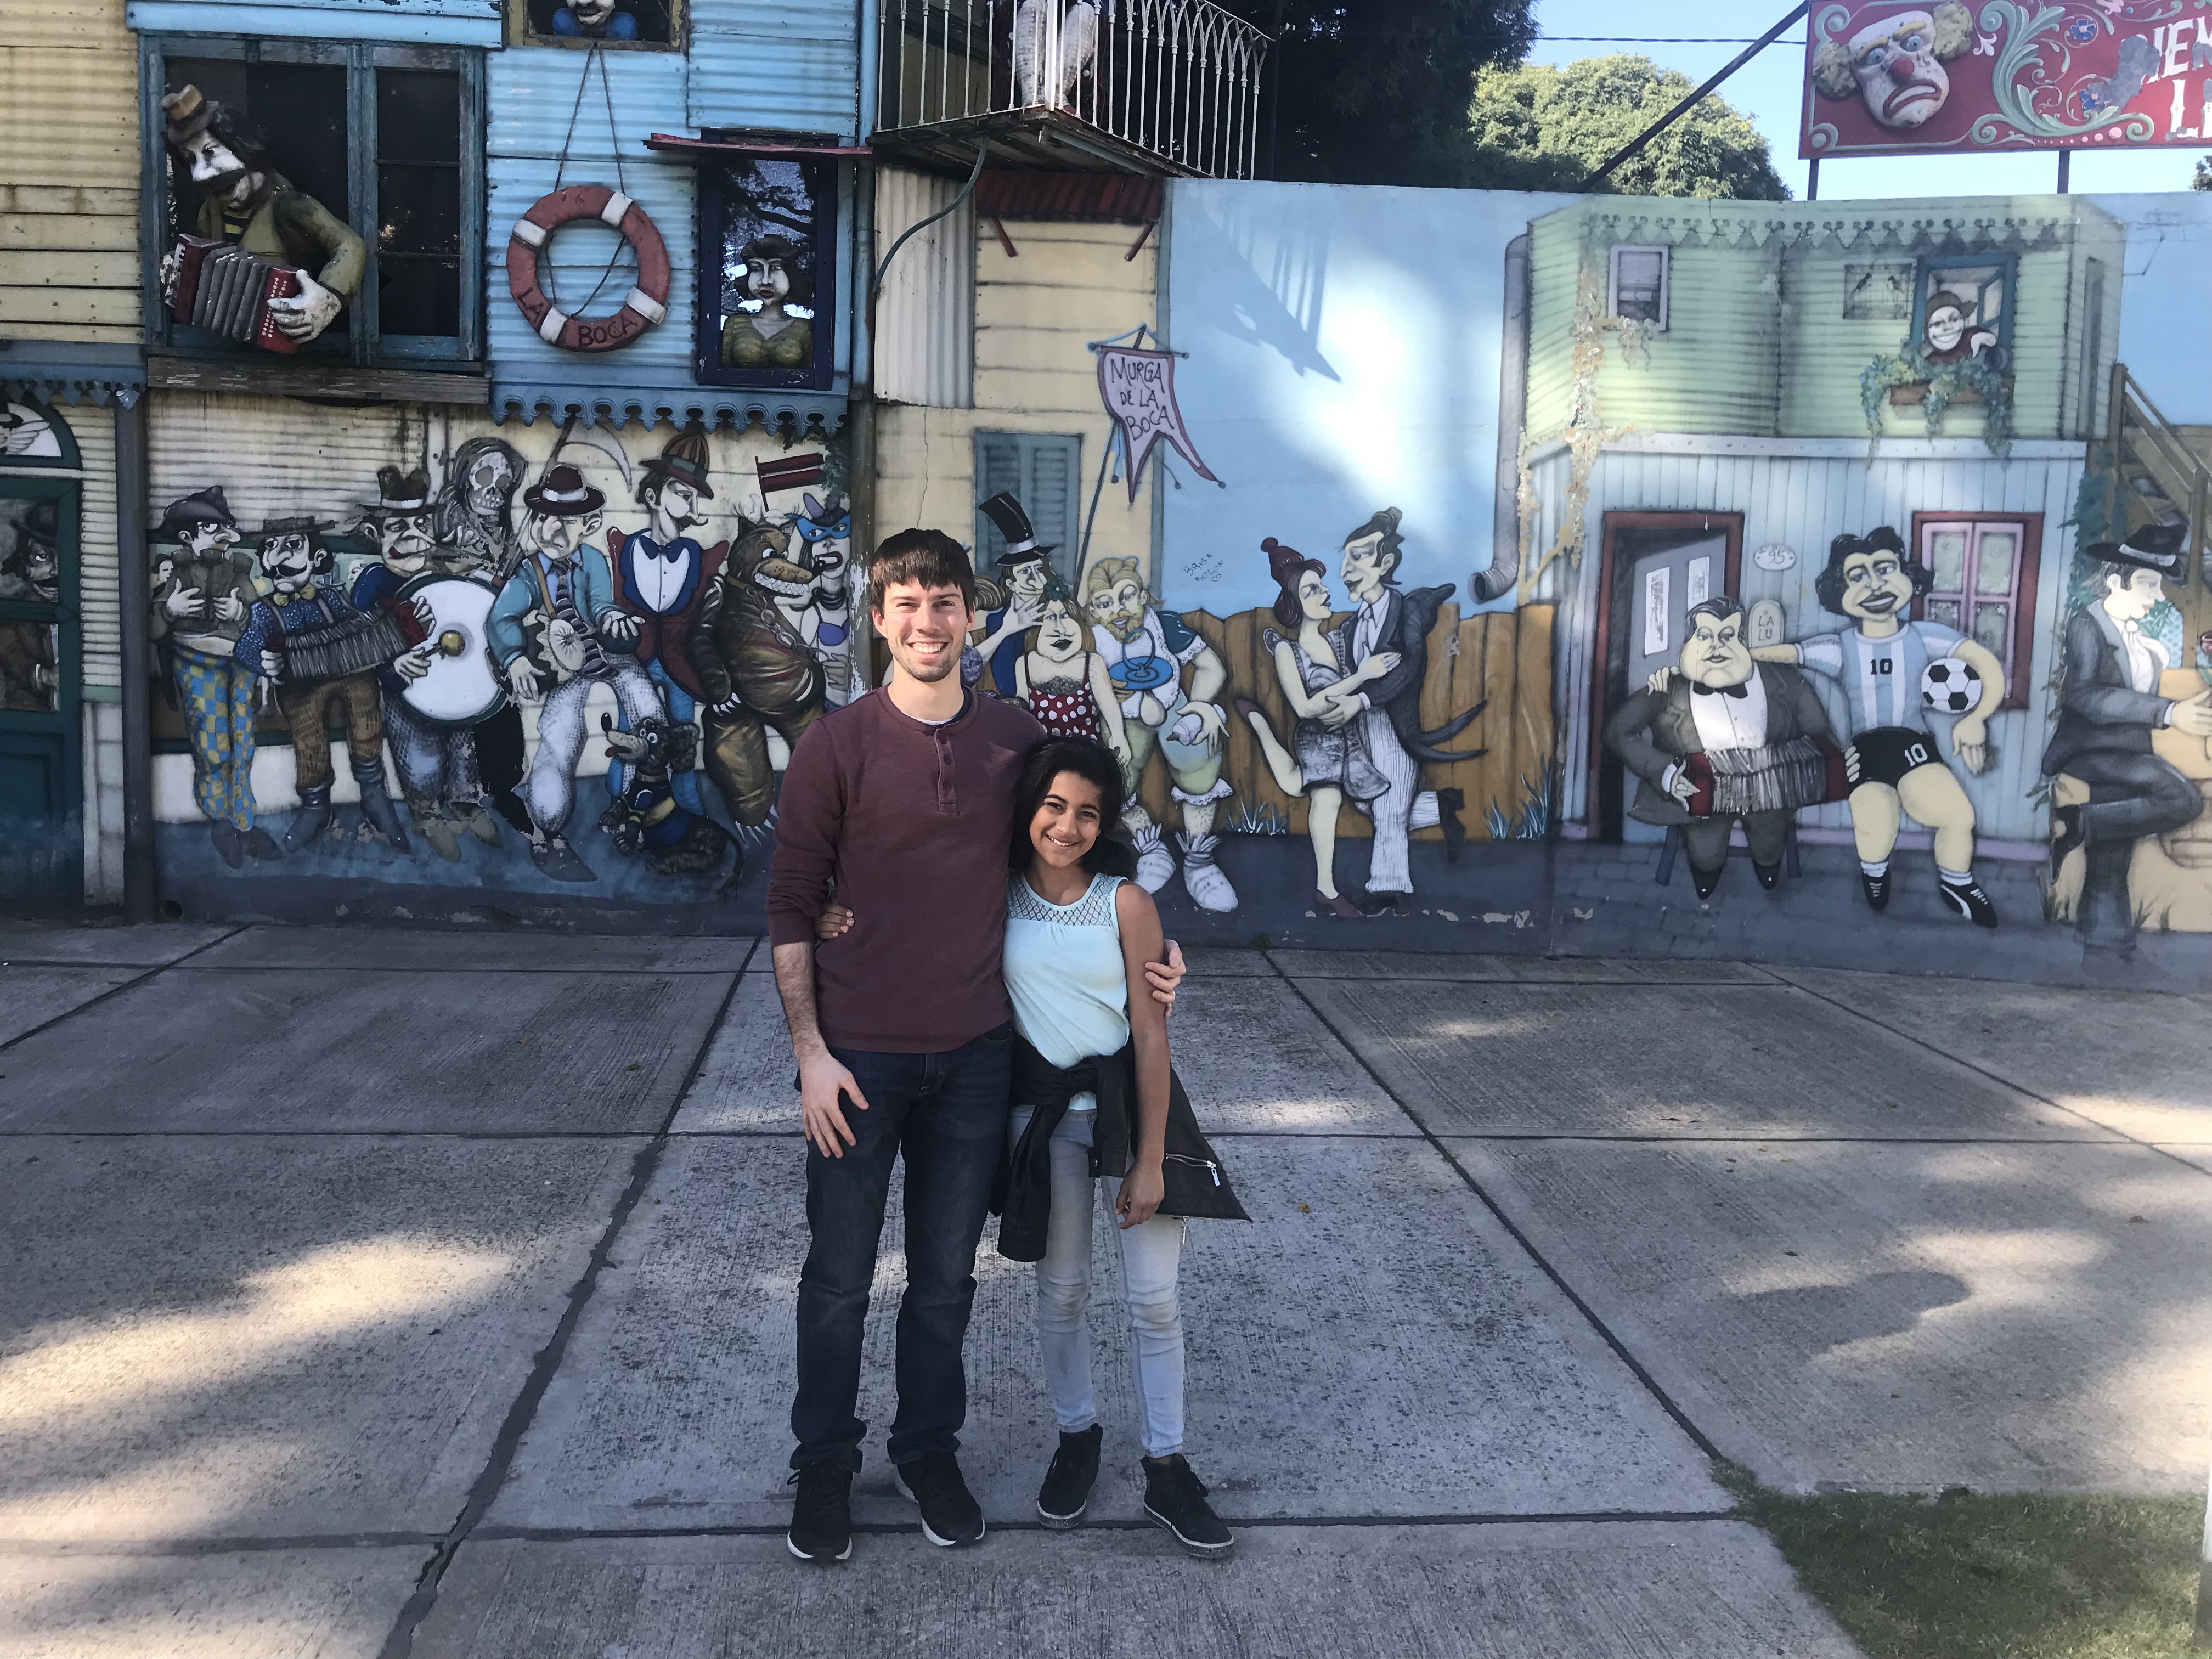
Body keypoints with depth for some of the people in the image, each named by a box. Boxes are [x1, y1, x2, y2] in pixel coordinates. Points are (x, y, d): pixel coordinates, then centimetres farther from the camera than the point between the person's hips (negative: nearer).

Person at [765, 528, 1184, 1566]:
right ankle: (824, 1464, 31)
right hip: (860, 1054, -2)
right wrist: (810, 1051, -10)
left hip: (976, 1051, 3)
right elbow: (791, 907, -5)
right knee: (840, 1276, 11)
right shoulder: (835, 746, -7)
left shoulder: (1016, 738, 2)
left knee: (946, 1274, 15)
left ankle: (929, 1450, 35)